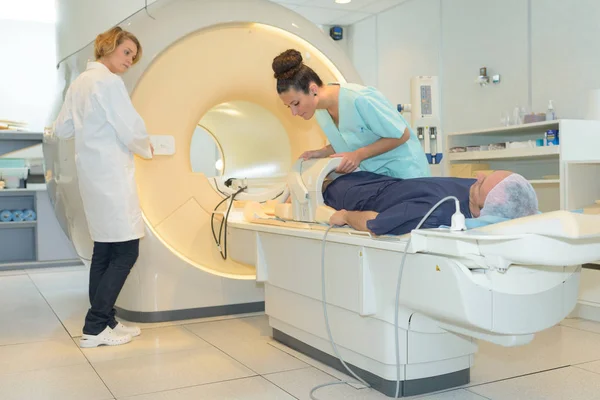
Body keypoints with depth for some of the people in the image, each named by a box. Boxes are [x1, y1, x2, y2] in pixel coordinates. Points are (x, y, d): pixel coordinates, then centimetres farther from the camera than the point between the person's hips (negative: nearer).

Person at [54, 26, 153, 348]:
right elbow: (131, 129, -13)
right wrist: (147, 150, 5)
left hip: (91, 173, 9)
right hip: (111, 173, -9)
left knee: (104, 250, 13)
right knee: (126, 251, -5)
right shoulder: (109, 81, -10)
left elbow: (62, 129, 19)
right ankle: (94, 328, -2)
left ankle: (104, 321, 19)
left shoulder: (79, 82, 16)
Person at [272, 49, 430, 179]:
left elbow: (401, 135, -20)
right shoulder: (320, 112, -4)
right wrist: (321, 153, -7)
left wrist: (359, 155, -24)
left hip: (403, 171, -6)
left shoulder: (359, 99, -28)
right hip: (372, 174, 7)